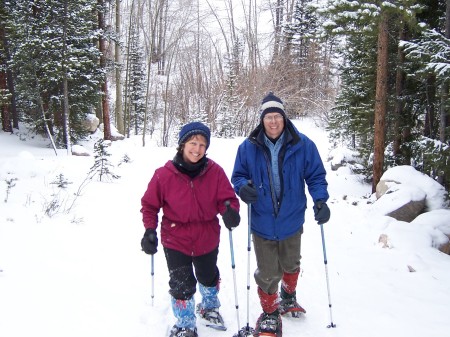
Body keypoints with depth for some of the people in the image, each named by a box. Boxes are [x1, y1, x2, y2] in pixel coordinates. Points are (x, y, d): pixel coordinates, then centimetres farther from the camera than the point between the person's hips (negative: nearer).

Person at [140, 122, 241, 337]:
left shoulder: (215, 172, -13)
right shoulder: (164, 175, -16)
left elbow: (228, 198, -10)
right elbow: (149, 204, -5)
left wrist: (230, 210, -32)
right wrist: (149, 230, -16)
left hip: (207, 239, 3)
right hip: (175, 240, -2)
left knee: (209, 278, 26)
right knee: (182, 286, 2)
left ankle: (209, 307, 58)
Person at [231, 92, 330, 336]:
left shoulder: (302, 145, -10)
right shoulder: (248, 147, -7)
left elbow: (316, 175, -3)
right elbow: (238, 176, 2)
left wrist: (320, 199, -19)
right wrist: (243, 187, -20)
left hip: (291, 220, 1)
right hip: (262, 223, -1)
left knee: (290, 265, 25)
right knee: (268, 273, 5)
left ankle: (288, 298, 54)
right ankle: (270, 314, 31)